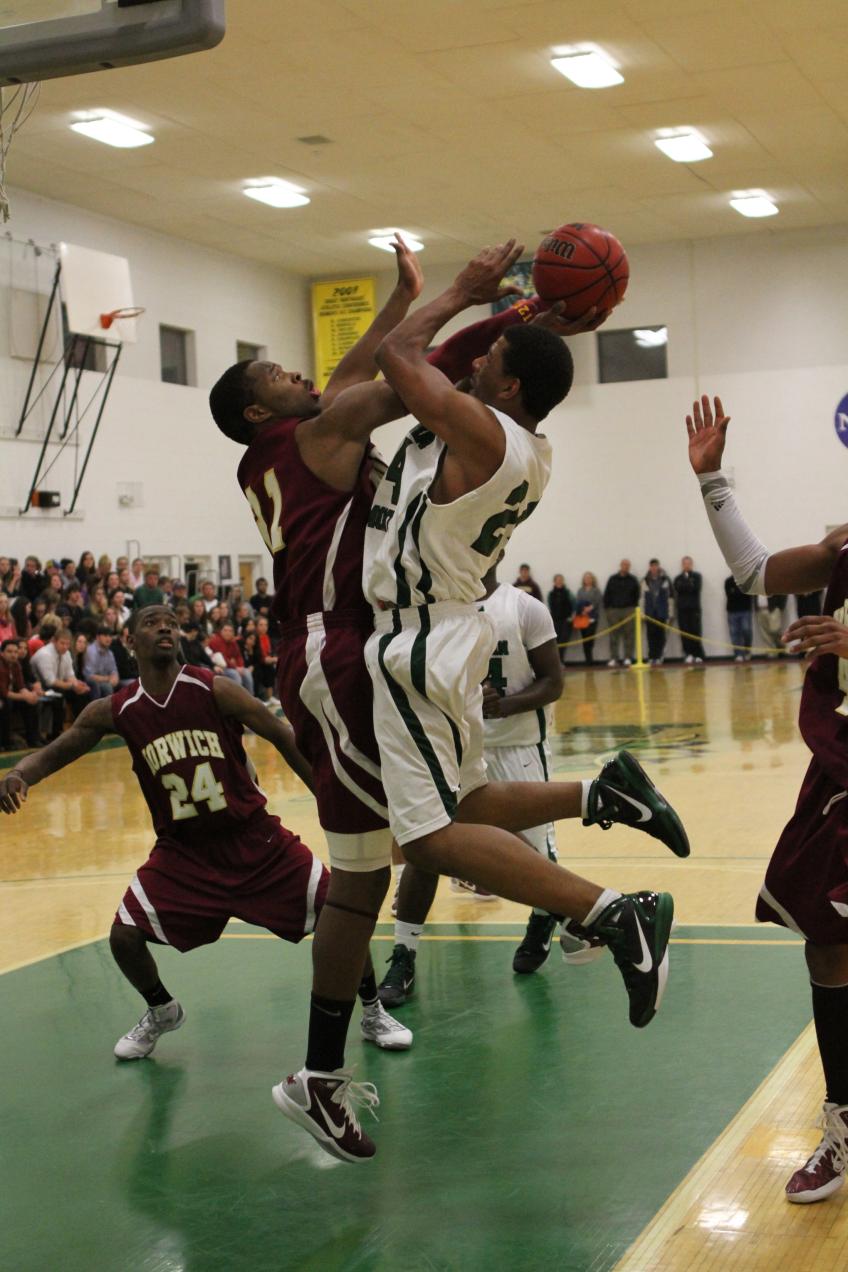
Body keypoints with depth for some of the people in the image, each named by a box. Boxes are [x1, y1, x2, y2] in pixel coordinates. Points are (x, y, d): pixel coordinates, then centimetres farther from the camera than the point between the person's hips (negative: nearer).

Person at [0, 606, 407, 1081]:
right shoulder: (115, 712, -5)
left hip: (255, 839, -2)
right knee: (125, 936, -8)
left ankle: (373, 1012, 14)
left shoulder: (214, 690, -14)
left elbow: (285, 738, -9)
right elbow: (53, 755, 4)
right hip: (183, 850, 2)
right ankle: (162, 1011, 25)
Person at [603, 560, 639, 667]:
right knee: (614, 635, -1)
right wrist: (606, 609, 2)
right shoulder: (612, 579, 8)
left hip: (628, 610, 0)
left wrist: (634, 608, -1)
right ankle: (613, 658, 2)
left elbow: (636, 596, 8)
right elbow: (606, 595, 9)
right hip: (614, 610, 0)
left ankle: (628, 658, 0)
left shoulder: (633, 580, 8)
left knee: (629, 634, -3)